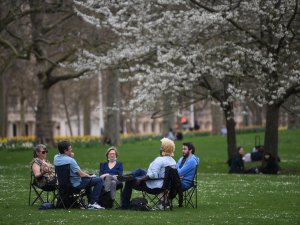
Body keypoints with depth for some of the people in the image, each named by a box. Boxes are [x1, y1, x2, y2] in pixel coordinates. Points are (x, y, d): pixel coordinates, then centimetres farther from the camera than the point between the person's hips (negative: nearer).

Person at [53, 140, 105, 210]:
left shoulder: (56, 157, -1)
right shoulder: (70, 160, -27)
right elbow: (81, 174, -22)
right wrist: (89, 176, -3)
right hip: (76, 184, -9)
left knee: (88, 179, 34)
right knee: (98, 180, -5)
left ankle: (90, 203, 33)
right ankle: (93, 203, -2)